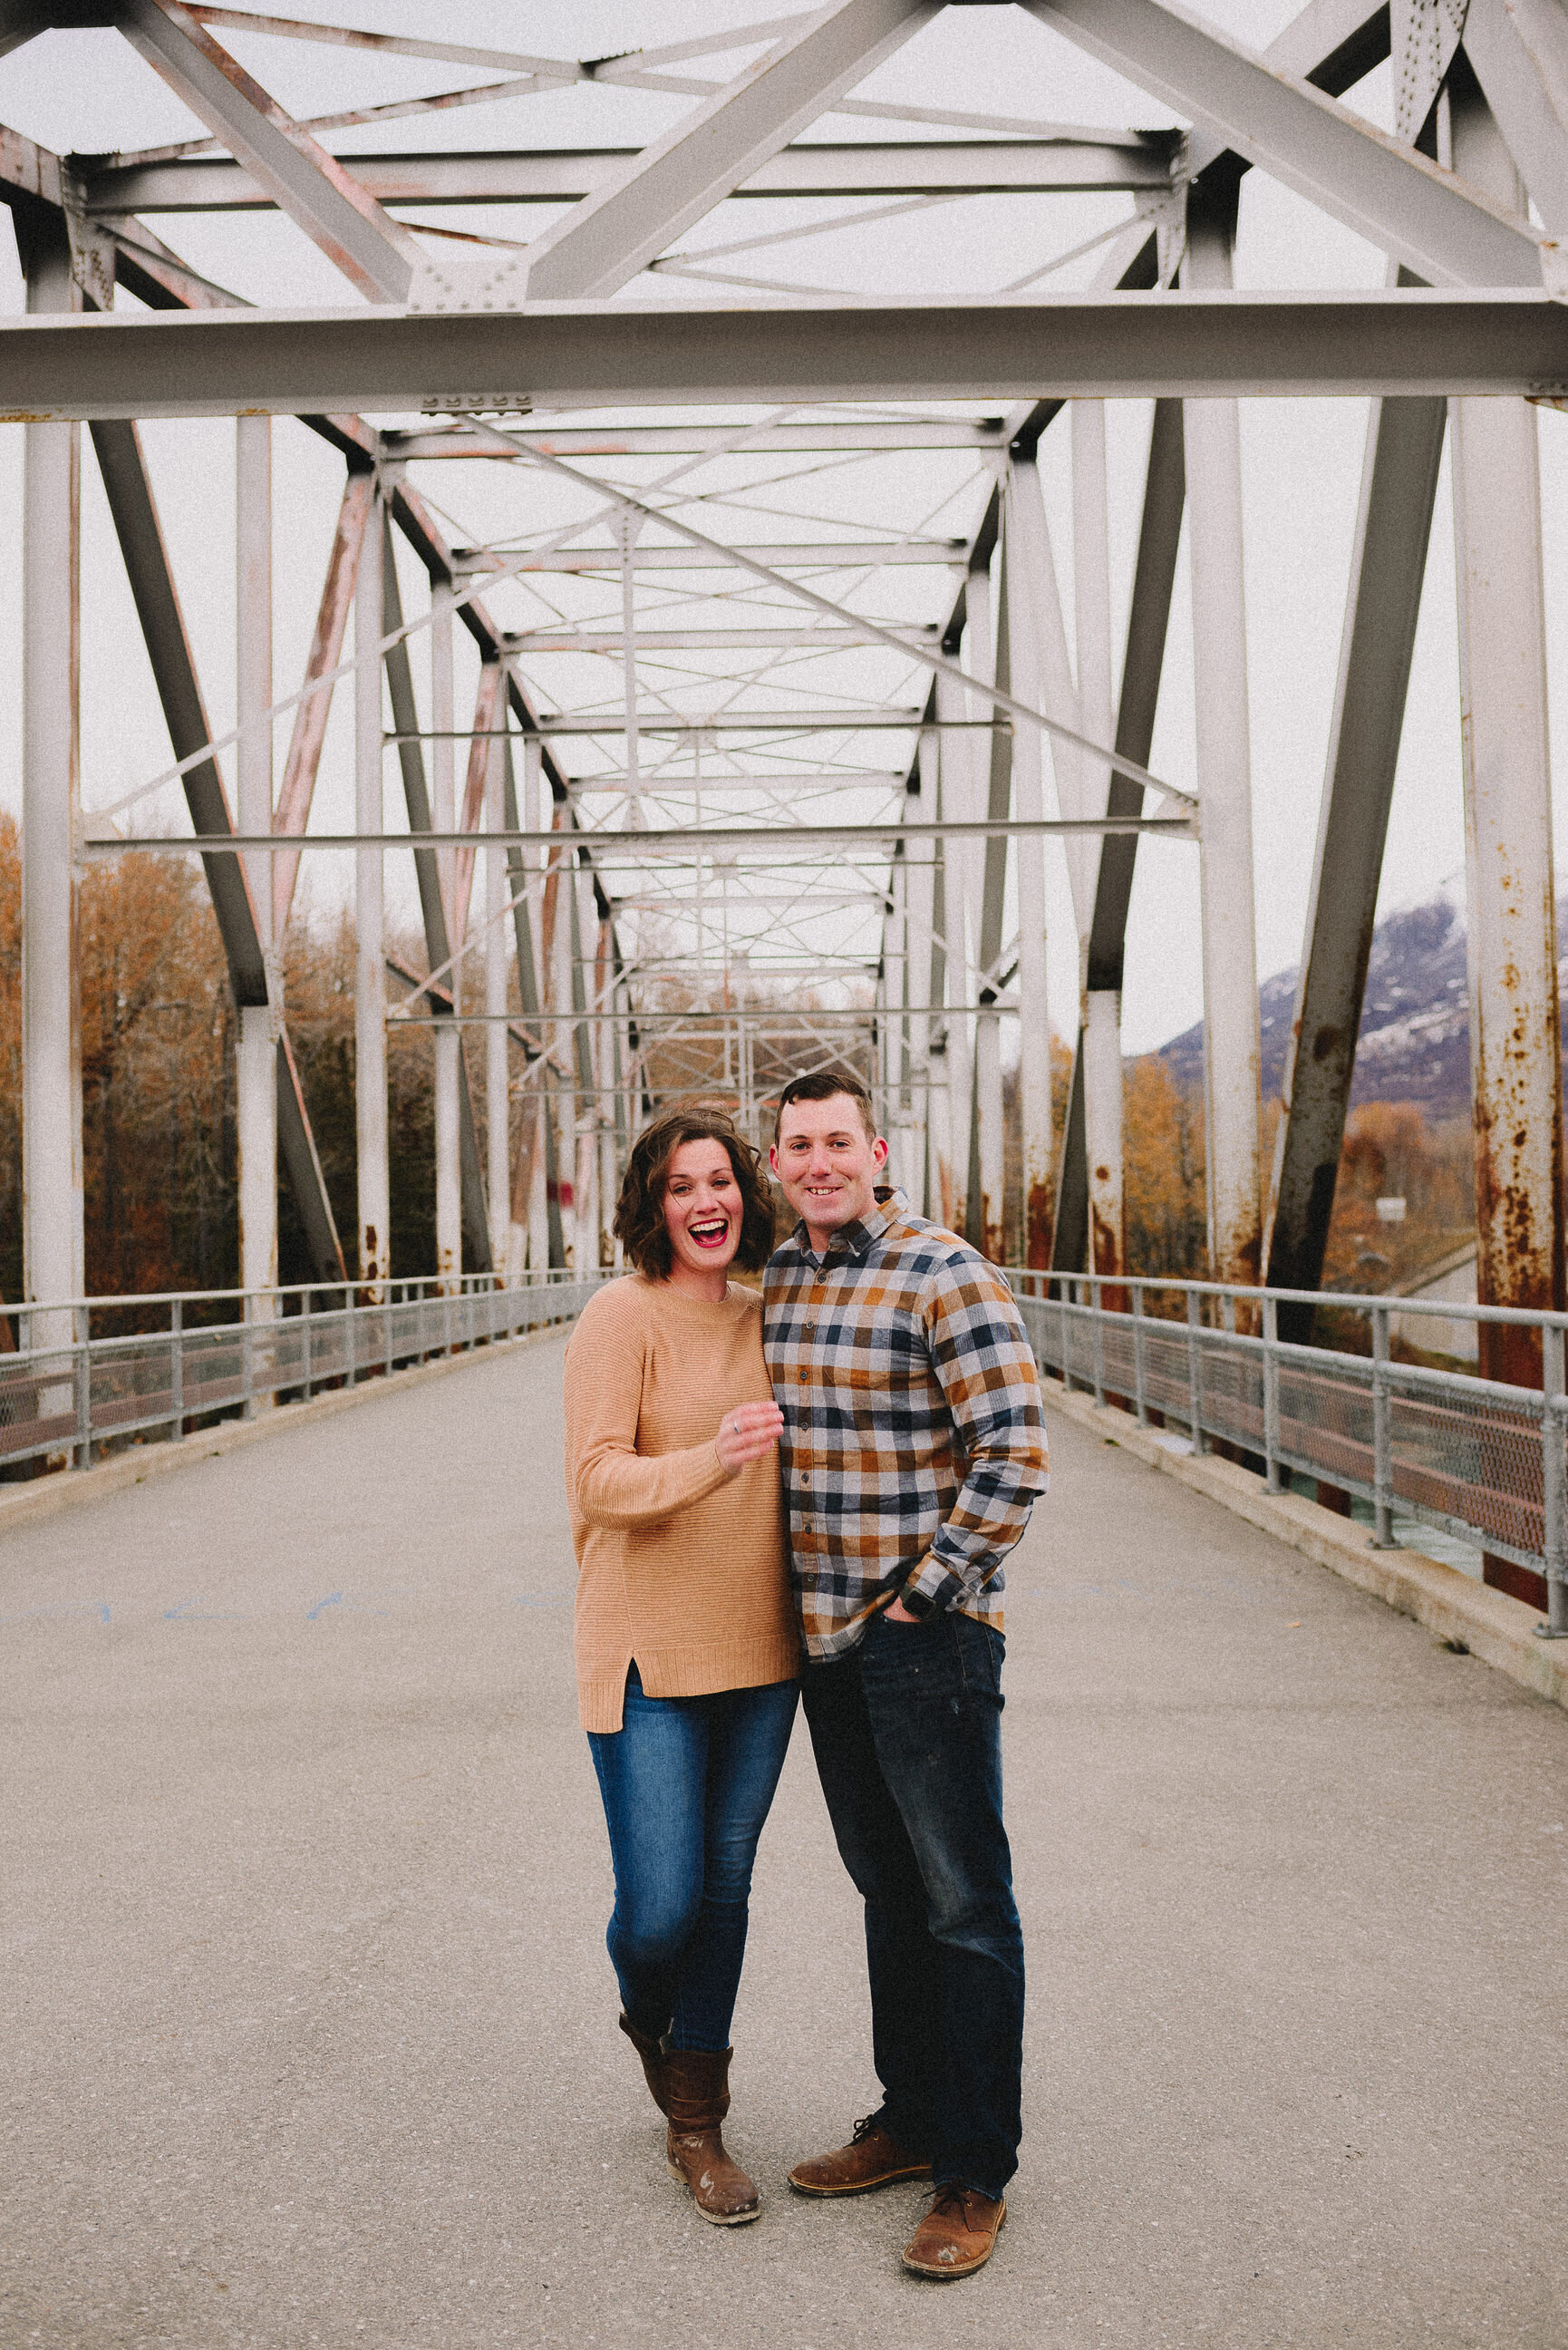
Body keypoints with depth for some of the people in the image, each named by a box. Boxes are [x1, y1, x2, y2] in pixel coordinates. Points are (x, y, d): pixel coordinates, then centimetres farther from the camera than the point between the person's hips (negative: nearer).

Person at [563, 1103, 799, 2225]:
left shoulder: (766, 1316, 8)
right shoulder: (621, 1315, -10)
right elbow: (599, 1478, -18)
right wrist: (707, 1461, -32)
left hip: (758, 1649, 5)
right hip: (650, 1652, -5)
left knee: (725, 1889, 13)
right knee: (660, 1907, -3)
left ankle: (697, 2126, 31)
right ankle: (649, 2021, 34)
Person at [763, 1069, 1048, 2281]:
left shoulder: (946, 1275, -14)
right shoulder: (773, 1280, 8)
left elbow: (1016, 1459, -17)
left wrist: (921, 1593, -13)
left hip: (928, 1635, -7)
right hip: (825, 1635, 7)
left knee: (965, 1905, 4)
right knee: (888, 1890, 19)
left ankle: (976, 2175, 16)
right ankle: (911, 2120, 34)